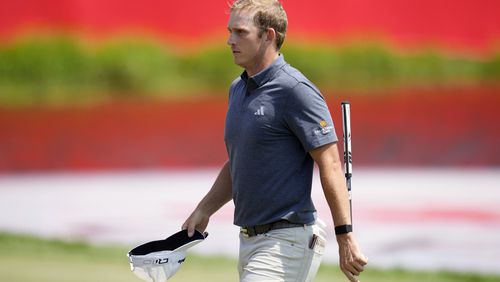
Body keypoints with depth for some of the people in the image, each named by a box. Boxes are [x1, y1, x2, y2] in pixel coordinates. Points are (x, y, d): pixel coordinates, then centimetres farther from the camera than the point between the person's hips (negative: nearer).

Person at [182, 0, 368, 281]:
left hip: (287, 240, -9)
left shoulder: (295, 90, -14)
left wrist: (345, 238, -22)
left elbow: (330, 165, -17)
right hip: (250, 238, 9)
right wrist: (203, 211, 14)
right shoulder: (238, 89, 14)